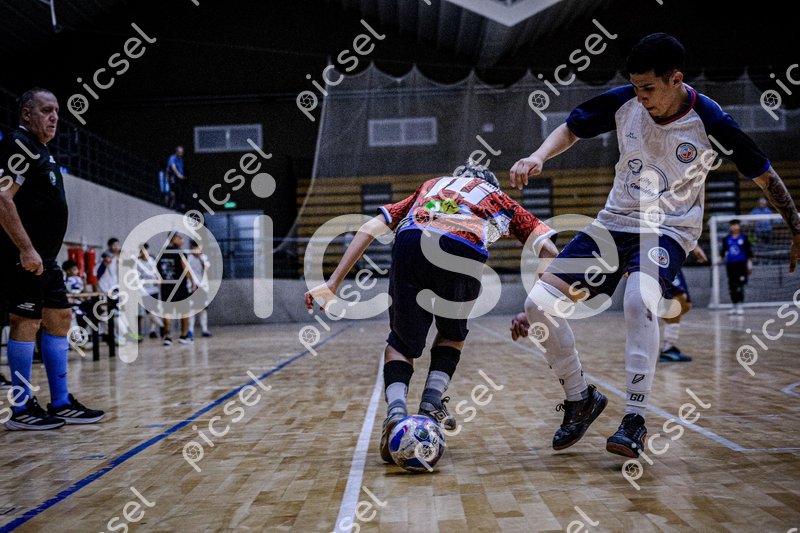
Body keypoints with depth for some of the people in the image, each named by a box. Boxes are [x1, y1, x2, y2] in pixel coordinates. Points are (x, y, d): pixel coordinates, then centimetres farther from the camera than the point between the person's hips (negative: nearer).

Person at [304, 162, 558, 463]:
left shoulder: (432, 185, 40)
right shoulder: (500, 199, 38)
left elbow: (371, 227, 26)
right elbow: (548, 251, 27)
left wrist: (331, 285, 21)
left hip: (411, 242, 1)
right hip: (464, 254, -1)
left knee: (401, 342, 18)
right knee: (453, 333, 29)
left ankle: (396, 410, -6)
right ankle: (431, 404, 12)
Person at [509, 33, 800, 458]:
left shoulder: (709, 120, -16)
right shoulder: (623, 102, -8)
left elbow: (764, 176, -5)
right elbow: (571, 129, 6)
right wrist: (538, 157, -14)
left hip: (669, 229, -4)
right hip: (615, 221, 4)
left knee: (639, 299, -37)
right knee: (539, 304, -9)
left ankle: (634, 419, -24)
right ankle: (581, 399, 10)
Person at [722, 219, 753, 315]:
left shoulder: (744, 238, 1)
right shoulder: (726, 239, 8)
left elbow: (749, 251, 3)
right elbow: (724, 250, 13)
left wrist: (750, 264, 1)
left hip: (741, 263, -3)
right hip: (730, 264, 3)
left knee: (739, 285, -11)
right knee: (732, 286, 5)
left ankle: (740, 306, -7)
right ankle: (734, 306, 15)